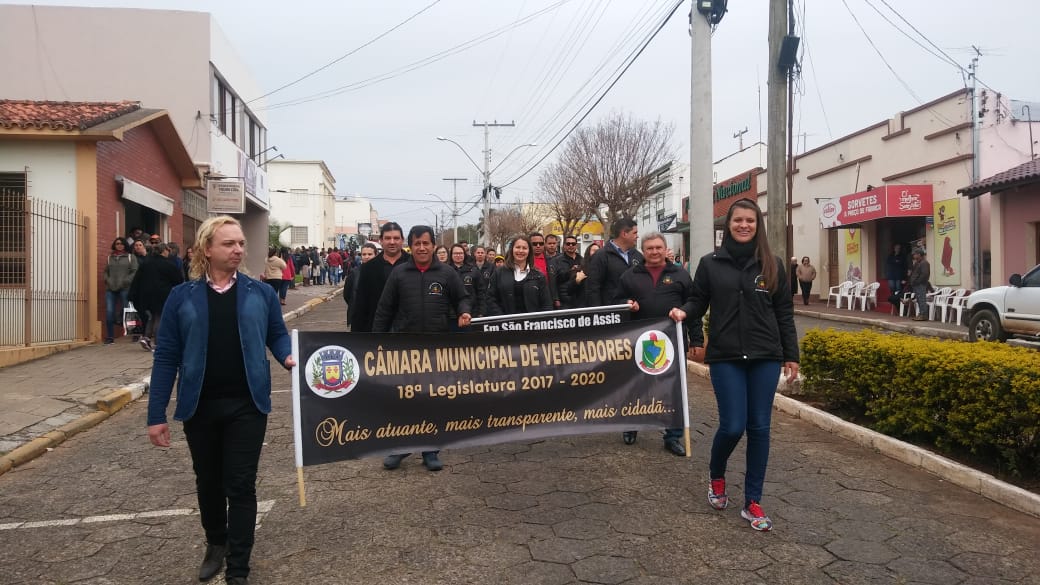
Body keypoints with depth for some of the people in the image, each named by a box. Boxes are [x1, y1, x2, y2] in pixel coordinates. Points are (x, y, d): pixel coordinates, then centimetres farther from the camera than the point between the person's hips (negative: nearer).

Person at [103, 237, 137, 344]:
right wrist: (107, 280, 2)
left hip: (125, 288, -3)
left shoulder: (130, 257, 6)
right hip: (110, 288, 3)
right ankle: (110, 337, 1)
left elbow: (135, 272, -2)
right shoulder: (110, 257, 17)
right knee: (109, 312, -4)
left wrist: (125, 281, -11)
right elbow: (106, 271, 20)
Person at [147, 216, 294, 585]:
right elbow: (166, 357, 0)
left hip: (246, 405, -1)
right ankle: (216, 544, 42)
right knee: (208, 481, 18)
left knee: (240, 486, 3)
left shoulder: (261, 293, 1)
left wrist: (288, 357, -15)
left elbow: (278, 335, 9)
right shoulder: (182, 297, 0)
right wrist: (156, 415, -3)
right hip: (199, 407, 1)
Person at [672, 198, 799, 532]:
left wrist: (791, 355, 5)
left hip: (765, 357, 2)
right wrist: (684, 313, -16)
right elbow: (698, 303, 7)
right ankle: (716, 475, 28)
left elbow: (784, 313, 7)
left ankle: (752, 503, 17)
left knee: (759, 428, 5)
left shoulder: (773, 265, 5)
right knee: (733, 427, -5)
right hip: (725, 357, -1)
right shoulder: (710, 264, 2)